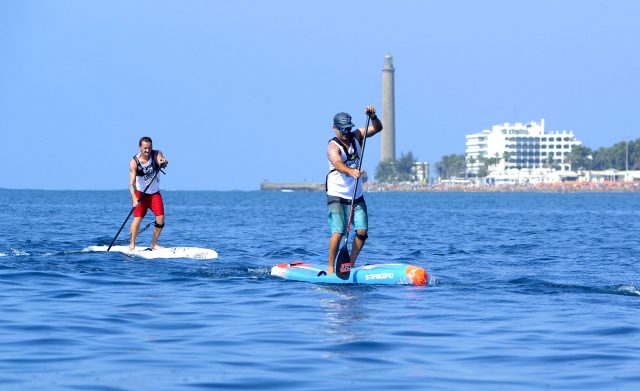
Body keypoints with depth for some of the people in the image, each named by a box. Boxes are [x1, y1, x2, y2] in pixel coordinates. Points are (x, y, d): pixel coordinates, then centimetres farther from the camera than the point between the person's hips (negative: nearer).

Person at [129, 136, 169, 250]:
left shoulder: (156, 154, -13)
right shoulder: (134, 162, -21)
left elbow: (162, 162, -36)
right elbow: (132, 183, -26)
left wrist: (163, 162, -61)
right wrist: (134, 199, -40)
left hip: (155, 193, 3)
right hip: (140, 193, -3)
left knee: (160, 218, -6)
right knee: (138, 218, -15)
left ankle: (154, 244, 9)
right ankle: (132, 244, -4)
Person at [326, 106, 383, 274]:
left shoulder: (356, 136, 5)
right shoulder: (333, 146, -15)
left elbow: (377, 128, 1)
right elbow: (337, 163, -35)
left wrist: (373, 117, -20)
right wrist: (351, 171, -55)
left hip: (357, 196, 6)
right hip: (337, 196, -6)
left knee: (362, 231, -4)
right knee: (338, 232, -18)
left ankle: (350, 264, 10)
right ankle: (330, 268, -8)